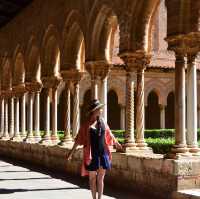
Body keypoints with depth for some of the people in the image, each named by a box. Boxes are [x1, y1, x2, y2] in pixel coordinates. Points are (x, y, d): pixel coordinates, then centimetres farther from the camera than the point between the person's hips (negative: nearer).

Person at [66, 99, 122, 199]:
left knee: (100, 178, 6)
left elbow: (109, 134, 20)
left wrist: (116, 143, 33)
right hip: (92, 154, -3)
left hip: (103, 153, 4)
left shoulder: (102, 121, 5)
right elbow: (79, 138, -8)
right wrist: (71, 151, -13)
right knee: (93, 178, 7)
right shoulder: (87, 124, -7)